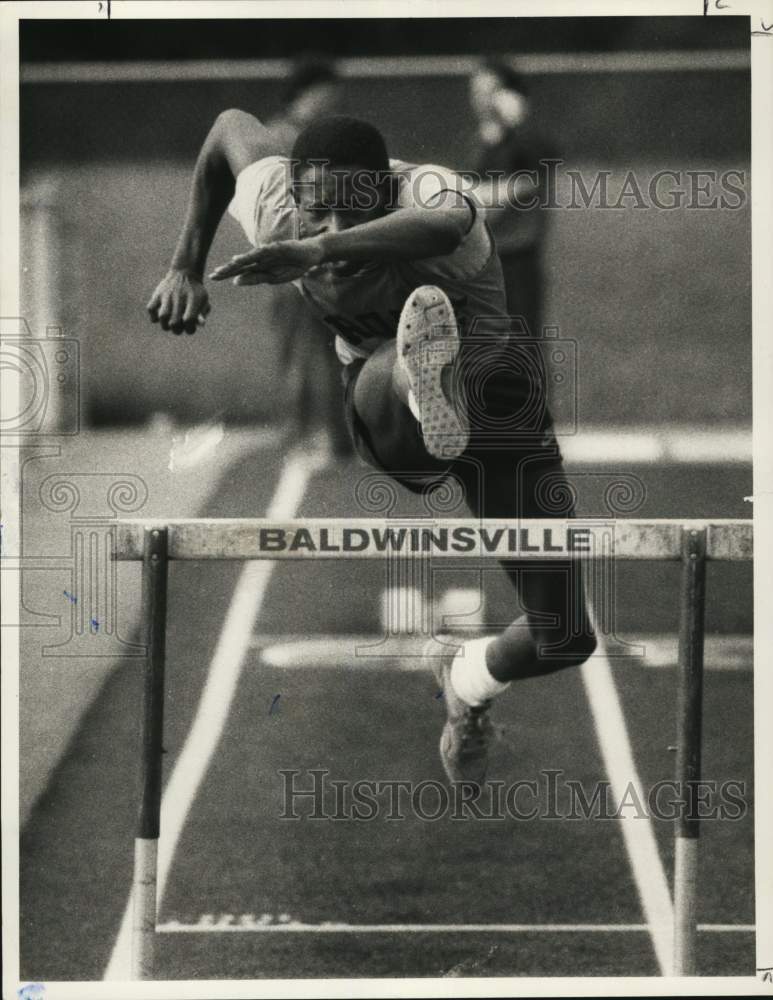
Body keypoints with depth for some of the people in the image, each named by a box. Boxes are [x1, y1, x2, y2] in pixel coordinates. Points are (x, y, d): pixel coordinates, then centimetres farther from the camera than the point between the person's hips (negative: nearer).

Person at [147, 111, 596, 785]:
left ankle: (468, 684, 30)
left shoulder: (424, 192, -34)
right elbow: (233, 127, 3)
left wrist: (318, 252, -76)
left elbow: (444, 226, -62)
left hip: (497, 396, -1)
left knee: (565, 638, -2)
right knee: (386, 380, -40)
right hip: (384, 411, 2)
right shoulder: (275, 206, -20)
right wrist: (186, 268, 8)